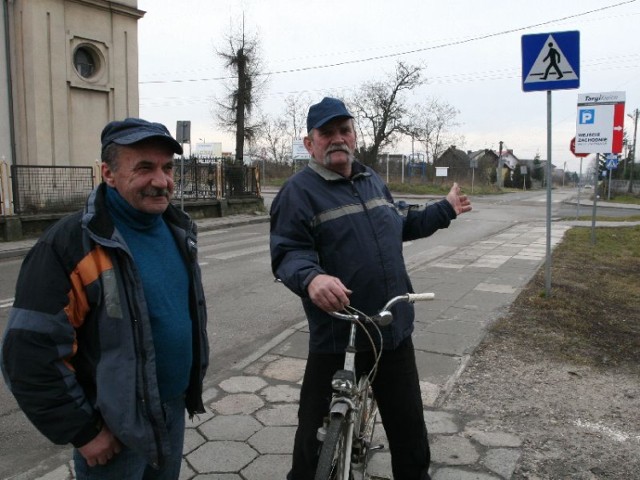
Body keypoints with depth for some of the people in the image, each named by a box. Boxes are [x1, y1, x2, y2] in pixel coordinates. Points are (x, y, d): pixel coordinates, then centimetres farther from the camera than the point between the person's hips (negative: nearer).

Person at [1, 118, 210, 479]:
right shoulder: (68, 246, -21)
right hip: (113, 428, -6)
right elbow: (32, 354, -20)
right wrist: (82, 430, -15)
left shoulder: (178, 229, 0)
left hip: (175, 409, 6)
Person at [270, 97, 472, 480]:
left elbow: (399, 228, 27)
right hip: (337, 337, -6)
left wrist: (445, 210, 32)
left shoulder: (373, 180, 13)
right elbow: (287, 253, -18)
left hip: (394, 330, 6)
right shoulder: (299, 191, -9)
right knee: (320, 435, 8)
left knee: (409, 426, 20)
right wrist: (312, 277, -38)